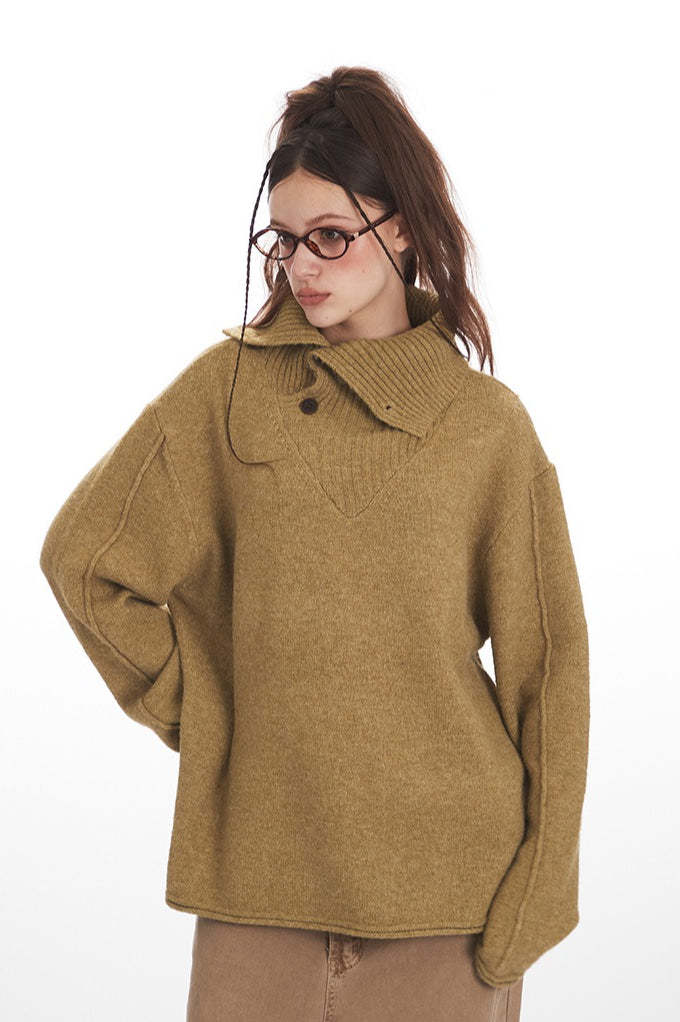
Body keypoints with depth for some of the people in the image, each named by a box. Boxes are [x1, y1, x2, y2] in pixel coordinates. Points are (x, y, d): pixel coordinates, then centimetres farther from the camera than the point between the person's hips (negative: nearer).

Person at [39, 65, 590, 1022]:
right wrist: (196, 710, 2)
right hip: (260, 867, 1)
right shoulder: (230, 386, 1)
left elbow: (545, 667, 2)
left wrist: (530, 906, -2)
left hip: (447, 870, 0)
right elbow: (83, 556, 6)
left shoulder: (490, 426, 1)